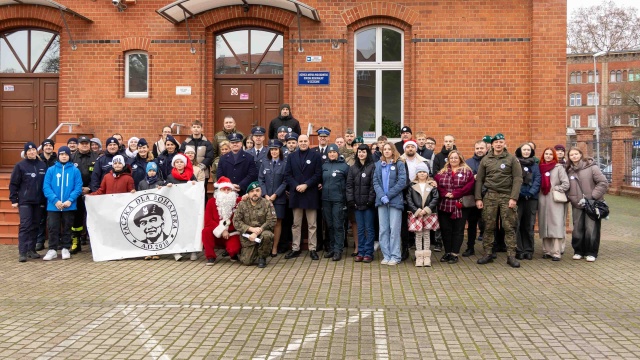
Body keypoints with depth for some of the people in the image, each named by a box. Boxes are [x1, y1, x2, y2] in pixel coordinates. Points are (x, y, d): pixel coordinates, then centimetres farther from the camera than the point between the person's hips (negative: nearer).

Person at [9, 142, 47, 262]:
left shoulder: (42, 165, 8)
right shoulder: (20, 165, -2)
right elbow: (13, 184, -2)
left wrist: (45, 199, 8)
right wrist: (13, 200, -6)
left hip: (38, 201, 4)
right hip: (24, 201, -3)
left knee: (35, 226, 7)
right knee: (25, 225, -8)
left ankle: (31, 249, 15)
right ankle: (22, 252, -7)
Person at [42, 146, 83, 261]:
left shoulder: (75, 170, 1)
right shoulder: (51, 170, 3)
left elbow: (78, 187, -4)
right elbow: (46, 187, -3)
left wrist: (70, 200, -16)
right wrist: (55, 200, -16)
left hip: (69, 206, 0)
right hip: (53, 205, 0)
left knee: (67, 228, 10)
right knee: (53, 228, 4)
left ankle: (65, 249, 20)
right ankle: (52, 250, 13)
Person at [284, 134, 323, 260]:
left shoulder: (316, 156, 2)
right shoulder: (291, 156, 10)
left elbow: (318, 174, -6)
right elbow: (287, 174, 3)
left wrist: (306, 185, -15)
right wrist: (296, 186, -11)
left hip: (311, 194, -2)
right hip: (296, 193, 3)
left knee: (312, 225, 3)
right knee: (296, 224, 9)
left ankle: (312, 249, 10)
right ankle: (295, 249, 15)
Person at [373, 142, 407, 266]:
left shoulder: (399, 164, 1)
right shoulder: (378, 164, 11)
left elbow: (402, 182, -7)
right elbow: (375, 181, 5)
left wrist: (388, 195, -11)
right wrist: (382, 196, -10)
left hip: (395, 200, -4)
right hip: (381, 201, 4)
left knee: (394, 229, -3)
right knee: (383, 229, 5)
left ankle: (395, 256, 4)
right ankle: (386, 255, 13)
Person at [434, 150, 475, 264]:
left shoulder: (467, 171, 4)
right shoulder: (442, 172, 13)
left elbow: (469, 186, -8)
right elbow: (436, 184, 3)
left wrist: (454, 194, -14)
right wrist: (445, 194, -14)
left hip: (460, 206, -3)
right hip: (444, 206, 3)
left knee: (458, 231, 2)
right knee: (445, 230, 7)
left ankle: (454, 254, 9)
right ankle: (447, 252, 18)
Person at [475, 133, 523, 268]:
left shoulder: (512, 159, 2)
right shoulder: (485, 160, 9)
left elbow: (517, 179, -3)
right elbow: (479, 180, 9)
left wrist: (514, 198, -12)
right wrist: (478, 198, 1)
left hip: (507, 196, -2)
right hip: (490, 196, 2)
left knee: (509, 227, -1)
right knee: (488, 227, 4)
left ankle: (511, 256, 6)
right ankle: (487, 254, 13)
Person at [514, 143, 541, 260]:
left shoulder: (535, 165, 14)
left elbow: (537, 180, 3)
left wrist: (531, 192, -11)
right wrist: (519, 192, -14)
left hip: (531, 198, 2)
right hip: (518, 197, -2)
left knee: (529, 225, 5)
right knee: (517, 224, -5)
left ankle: (529, 250, 13)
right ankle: (518, 250, 2)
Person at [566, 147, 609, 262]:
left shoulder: (591, 167, -6)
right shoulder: (569, 171, 8)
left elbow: (603, 183, -10)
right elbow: (567, 188, 12)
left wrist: (592, 197, -13)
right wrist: (573, 199, -3)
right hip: (577, 205, 4)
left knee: (591, 229, -3)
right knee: (577, 229, 7)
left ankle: (591, 253, 10)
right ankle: (578, 251, 20)